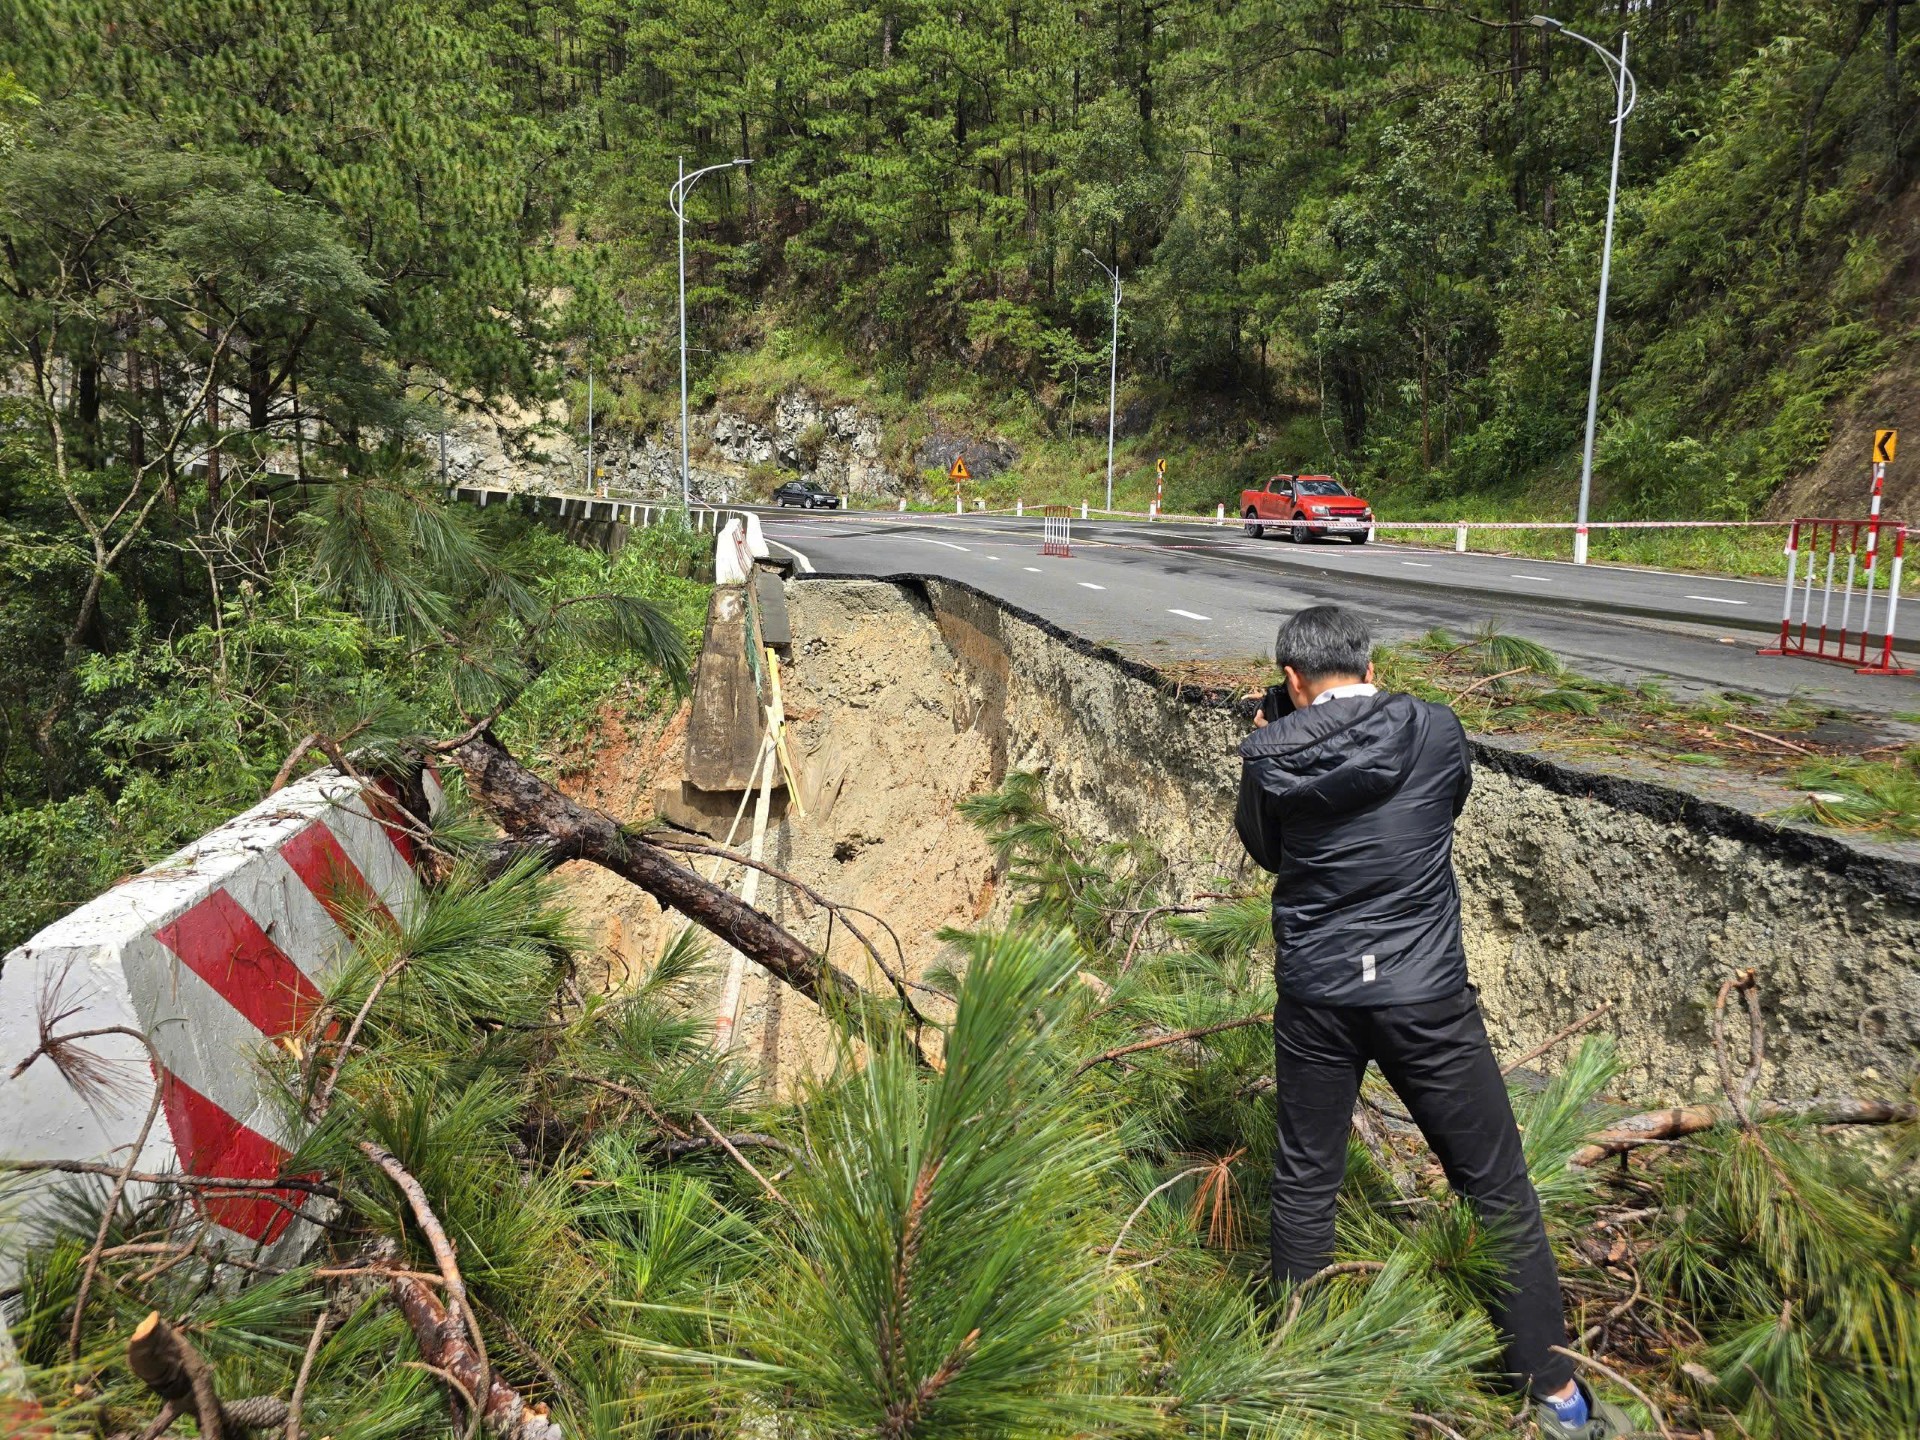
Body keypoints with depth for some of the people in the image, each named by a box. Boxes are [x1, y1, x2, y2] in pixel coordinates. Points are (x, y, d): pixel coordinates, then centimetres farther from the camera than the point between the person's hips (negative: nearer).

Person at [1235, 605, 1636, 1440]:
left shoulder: (1271, 754, -6)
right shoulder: (1436, 731, -7)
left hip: (1314, 997, 1)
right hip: (1424, 995, -1)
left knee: (1304, 1184, 17)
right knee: (1498, 1190, 12)